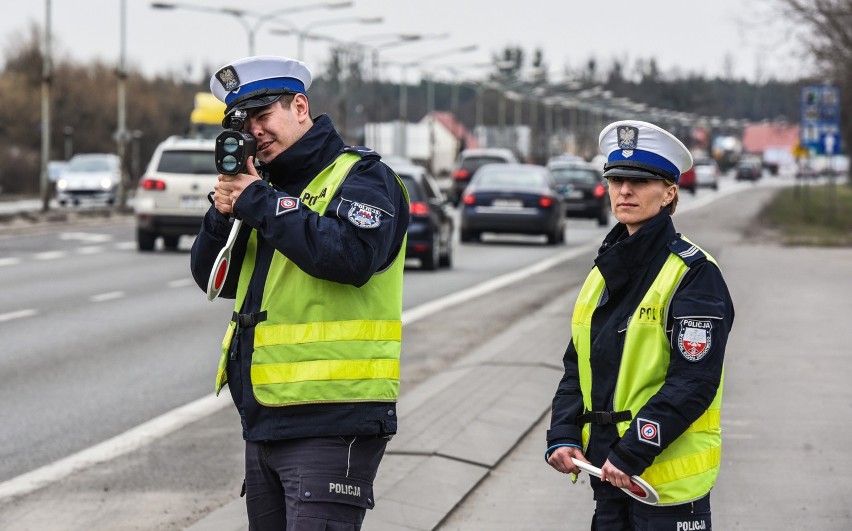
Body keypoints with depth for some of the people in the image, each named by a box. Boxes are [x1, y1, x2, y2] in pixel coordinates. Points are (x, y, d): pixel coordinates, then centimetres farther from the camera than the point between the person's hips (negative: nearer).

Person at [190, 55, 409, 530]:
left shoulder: (362, 177, -5)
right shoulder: (269, 185, 18)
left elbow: (353, 256, -25)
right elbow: (214, 279, 17)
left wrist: (262, 205, -17)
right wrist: (223, 216, -4)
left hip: (333, 424, -8)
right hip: (265, 421, 8)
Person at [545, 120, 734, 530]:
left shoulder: (693, 274, -10)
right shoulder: (606, 270, 14)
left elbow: (693, 382, -17)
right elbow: (577, 365, 15)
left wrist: (631, 453, -21)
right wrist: (563, 437, -1)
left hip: (668, 476, -7)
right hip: (607, 468, 7)